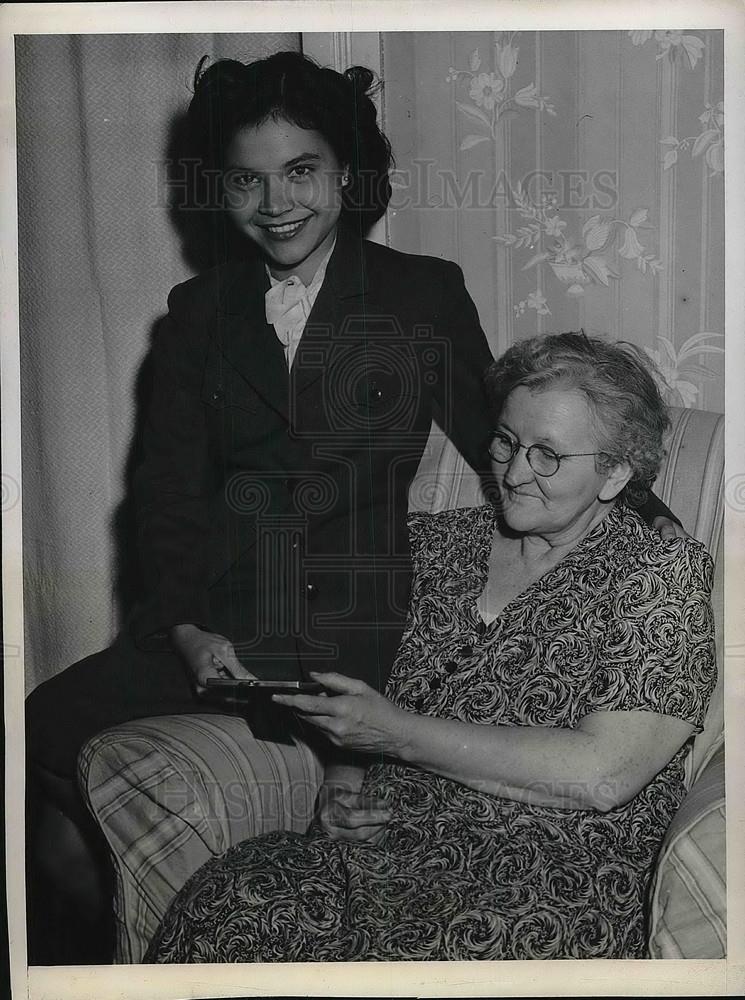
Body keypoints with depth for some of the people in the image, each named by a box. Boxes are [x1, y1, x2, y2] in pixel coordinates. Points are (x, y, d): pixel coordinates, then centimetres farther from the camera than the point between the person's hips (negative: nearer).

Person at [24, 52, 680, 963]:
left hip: (359, 629, -3)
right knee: (41, 743, -15)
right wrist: (186, 630, -7)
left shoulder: (424, 297, 5)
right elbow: (167, 488, 9)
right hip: (213, 623, 3)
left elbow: (502, 442, 11)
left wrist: (638, 507, -4)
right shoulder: (198, 312, 12)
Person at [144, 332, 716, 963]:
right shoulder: (438, 541, 14)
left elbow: (600, 776, -15)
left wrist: (396, 732, -13)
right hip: (393, 835, 5)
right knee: (221, 905, -23)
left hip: (562, 870, -4)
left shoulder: (663, 576, -3)